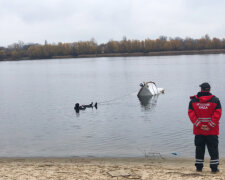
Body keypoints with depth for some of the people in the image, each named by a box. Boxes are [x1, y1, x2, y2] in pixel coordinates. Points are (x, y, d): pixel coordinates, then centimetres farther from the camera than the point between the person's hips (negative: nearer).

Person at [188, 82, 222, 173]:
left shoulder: (193, 100, 1)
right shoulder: (215, 100, -3)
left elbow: (191, 114, -5)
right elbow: (217, 114, -10)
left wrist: (199, 125, -8)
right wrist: (210, 126, -11)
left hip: (198, 131, 2)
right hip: (212, 131, -2)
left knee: (199, 149, 11)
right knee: (213, 149, 5)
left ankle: (199, 167, 13)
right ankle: (214, 168, 4)